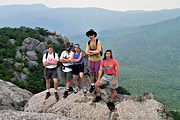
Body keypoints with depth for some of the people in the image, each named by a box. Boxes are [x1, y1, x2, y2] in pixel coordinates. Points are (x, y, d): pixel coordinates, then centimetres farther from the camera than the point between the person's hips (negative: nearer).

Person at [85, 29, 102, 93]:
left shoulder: (98, 41, -9)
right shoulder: (88, 42, 4)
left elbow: (98, 51, -17)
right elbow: (86, 52, -3)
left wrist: (90, 51, -9)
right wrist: (94, 52, -16)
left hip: (97, 60, -4)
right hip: (90, 60, 4)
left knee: (97, 73, 4)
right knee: (91, 73, 11)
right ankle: (92, 85, 23)